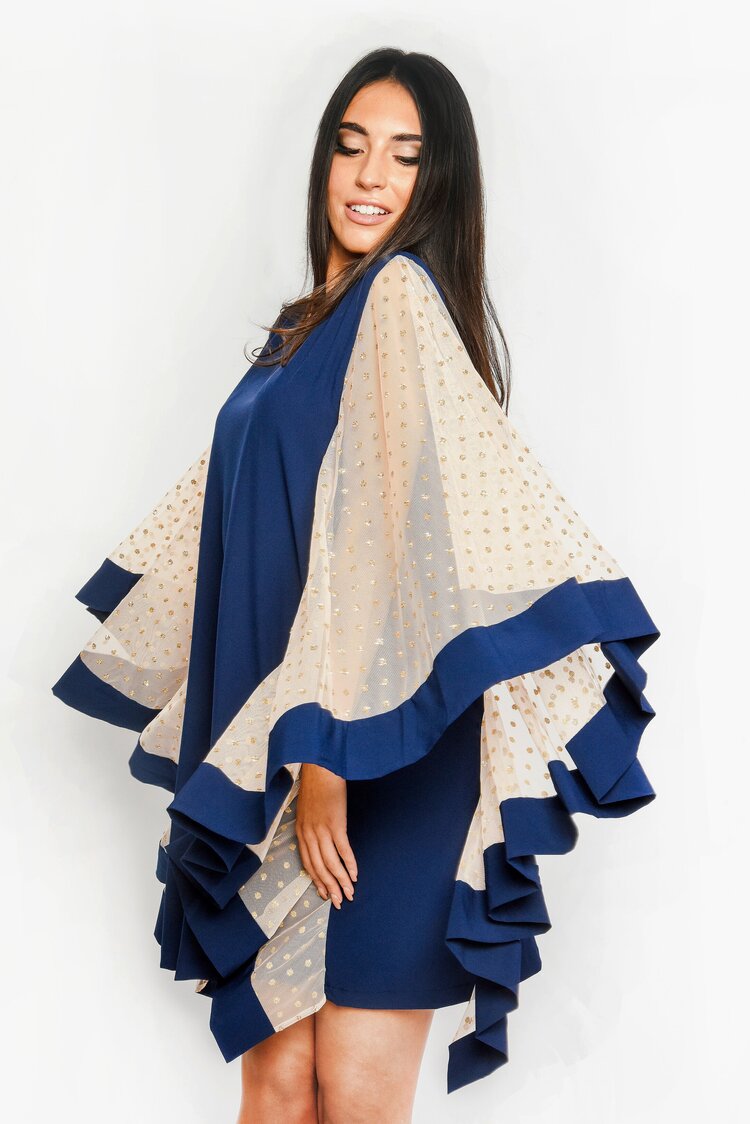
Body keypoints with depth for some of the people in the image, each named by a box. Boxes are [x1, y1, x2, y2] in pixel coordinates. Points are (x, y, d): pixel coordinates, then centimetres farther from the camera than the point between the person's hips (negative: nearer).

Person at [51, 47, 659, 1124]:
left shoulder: (405, 296, -8)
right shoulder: (310, 325, 18)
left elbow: (400, 540, -19)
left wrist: (330, 748, -22)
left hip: (382, 761, -8)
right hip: (276, 758, 8)